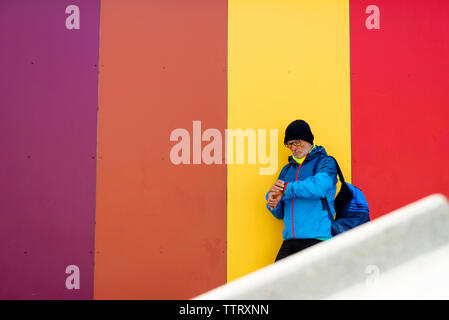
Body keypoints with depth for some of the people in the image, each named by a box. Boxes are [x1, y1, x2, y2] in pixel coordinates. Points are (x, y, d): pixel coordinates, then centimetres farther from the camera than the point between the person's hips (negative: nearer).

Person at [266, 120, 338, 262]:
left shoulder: (325, 162, 3)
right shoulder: (287, 169, 21)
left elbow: (317, 187, -20)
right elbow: (280, 214, 22)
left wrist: (286, 189, -8)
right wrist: (273, 204, -2)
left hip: (316, 239, -5)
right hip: (290, 241, 5)